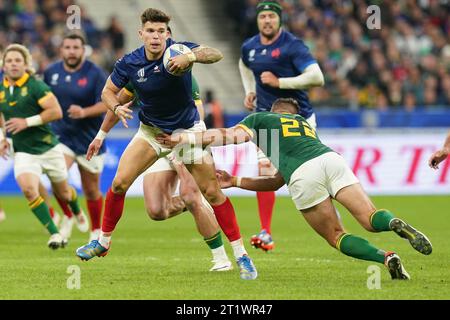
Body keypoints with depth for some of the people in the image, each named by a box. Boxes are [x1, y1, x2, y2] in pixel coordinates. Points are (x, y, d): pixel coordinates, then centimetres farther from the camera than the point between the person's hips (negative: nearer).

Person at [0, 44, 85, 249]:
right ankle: (54, 234, -15)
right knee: (28, 189, -24)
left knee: (62, 192, 15)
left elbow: (56, 111, -20)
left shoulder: (35, 85, -13)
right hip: (23, 153, 2)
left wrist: (27, 122, -23)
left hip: (48, 148, -2)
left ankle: (77, 213, 52)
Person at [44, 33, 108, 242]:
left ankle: (96, 231, 30)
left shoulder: (95, 74, -10)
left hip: (89, 140, -2)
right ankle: (69, 217, 2)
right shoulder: (51, 72, 3)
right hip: (61, 136, 2)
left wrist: (84, 112, -30)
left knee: (91, 190, 8)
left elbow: (106, 104, -15)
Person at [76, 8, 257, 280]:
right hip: (151, 131, 2)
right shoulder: (129, 63, -13)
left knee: (213, 192, -9)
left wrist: (190, 57, -56)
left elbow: (216, 54, -37)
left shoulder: (178, 51, -21)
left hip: (188, 130, -2)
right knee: (119, 183, -9)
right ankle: (103, 242, 11)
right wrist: (117, 107, -21)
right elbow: (109, 91, 1)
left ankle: (241, 255, -1)